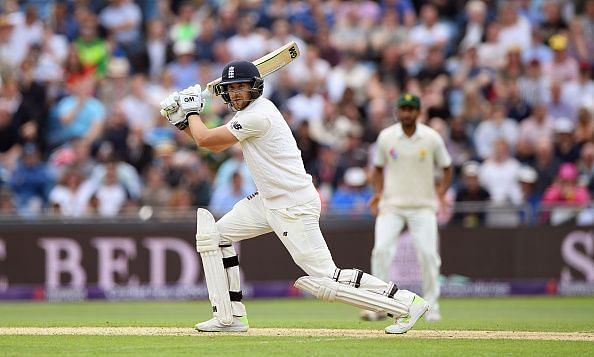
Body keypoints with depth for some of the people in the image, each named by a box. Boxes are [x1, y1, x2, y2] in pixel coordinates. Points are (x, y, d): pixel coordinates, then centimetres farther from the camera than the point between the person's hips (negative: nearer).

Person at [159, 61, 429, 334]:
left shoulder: (258, 115, -19)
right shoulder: (248, 112, 12)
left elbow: (205, 139, -15)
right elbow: (215, 145, 23)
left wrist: (192, 110, 2)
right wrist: (182, 120, 14)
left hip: (295, 207, -10)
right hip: (268, 200, 10)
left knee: (325, 280, -12)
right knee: (215, 234, 8)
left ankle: (405, 303, -5)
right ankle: (230, 317, 11)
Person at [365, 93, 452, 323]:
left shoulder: (432, 138, -3)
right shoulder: (386, 137, -1)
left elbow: (447, 168, 7)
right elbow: (378, 168, 12)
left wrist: (441, 191, -10)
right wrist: (378, 192, -5)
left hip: (423, 205, -1)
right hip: (392, 205, 1)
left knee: (428, 253, -9)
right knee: (381, 250, -15)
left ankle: (431, 306, 6)